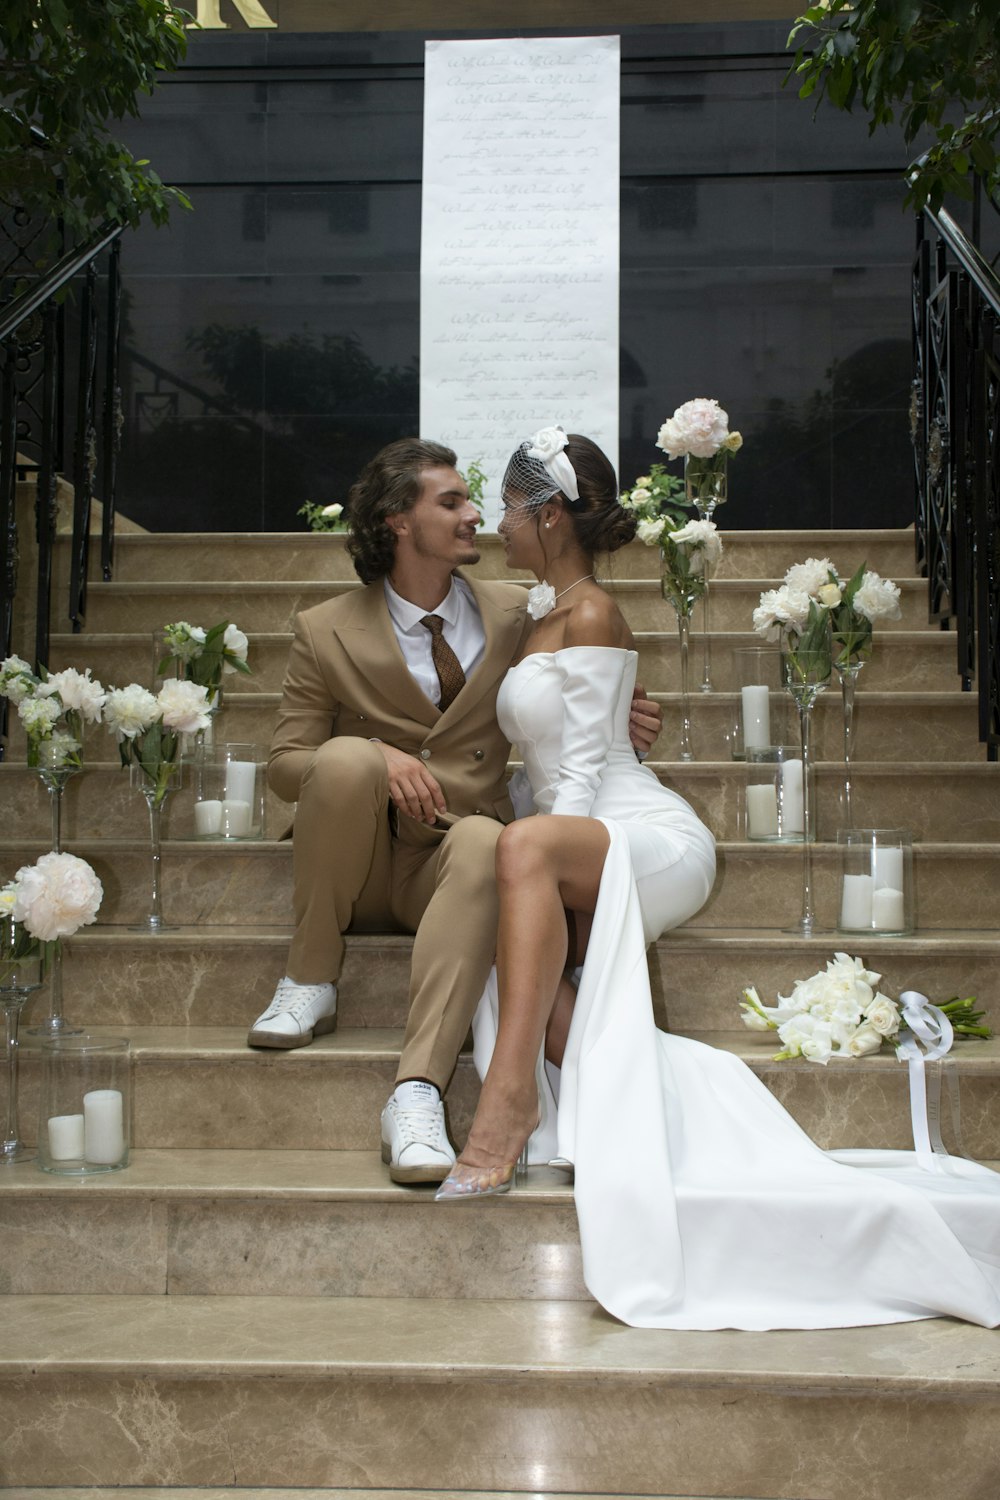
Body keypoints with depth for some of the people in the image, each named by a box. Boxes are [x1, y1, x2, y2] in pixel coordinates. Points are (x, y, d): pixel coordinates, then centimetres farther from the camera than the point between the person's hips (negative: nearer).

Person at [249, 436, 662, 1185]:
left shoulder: (514, 613, 6)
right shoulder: (327, 632, -1)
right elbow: (286, 763, 0)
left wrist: (618, 715, -7)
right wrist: (376, 759, -22)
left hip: (451, 858, 1)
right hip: (364, 869, 0)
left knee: (484, 842, -36)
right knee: (347, 759, -32)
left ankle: (418, 1092, -46)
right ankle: (310, 983, -15)